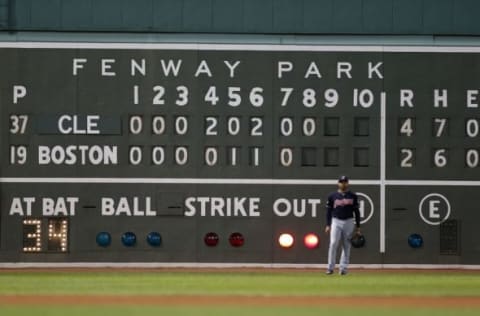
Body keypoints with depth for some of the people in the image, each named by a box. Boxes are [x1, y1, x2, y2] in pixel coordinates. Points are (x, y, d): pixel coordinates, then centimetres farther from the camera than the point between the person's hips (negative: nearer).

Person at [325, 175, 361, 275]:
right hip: (336, 222, -1)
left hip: (349, 222, 1)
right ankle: (330, 268, -9)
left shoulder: (353, 196, 6)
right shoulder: (332, 196, 5)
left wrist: (358, 227, 3)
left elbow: (356, 211, 7)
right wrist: (328, 225, 0)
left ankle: (343, 267, 8)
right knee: (333, 244, -12)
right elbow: (329, 211, 7)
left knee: (347, 246, 2)